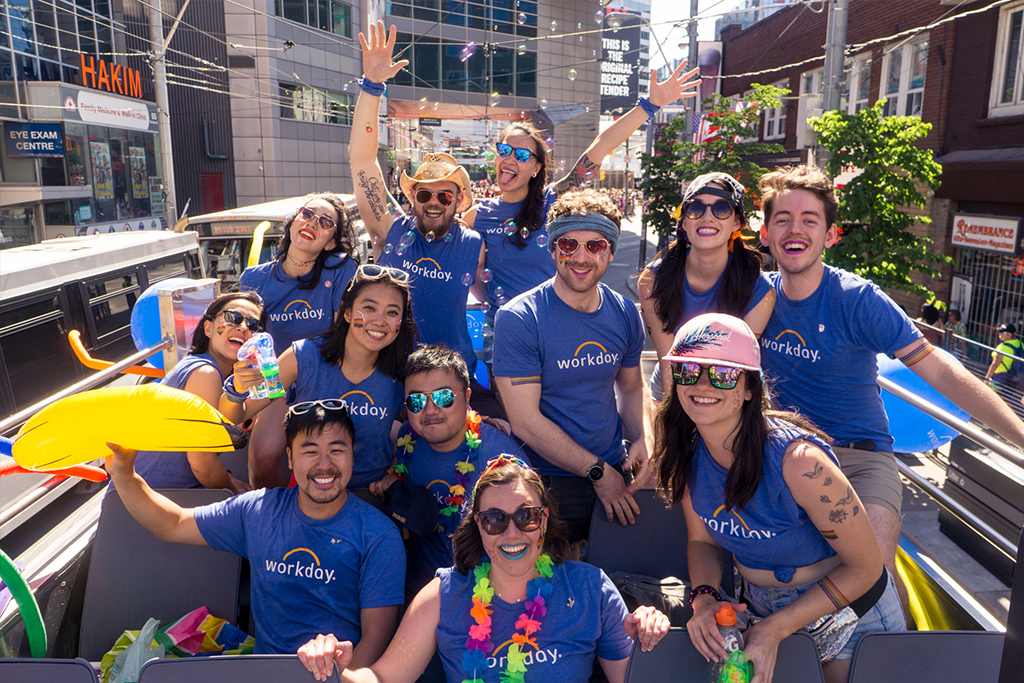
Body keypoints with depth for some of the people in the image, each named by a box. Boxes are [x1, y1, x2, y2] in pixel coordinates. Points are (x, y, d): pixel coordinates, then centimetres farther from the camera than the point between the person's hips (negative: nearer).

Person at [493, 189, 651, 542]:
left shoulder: (625, 313, 1)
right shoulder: (517, 319, -17)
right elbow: (526, 422, -19)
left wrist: (644, 440, -5)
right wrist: (598, 471, -16)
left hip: (616, 472, 5)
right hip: (548, 483, -5)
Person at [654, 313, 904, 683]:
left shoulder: (798, 459, -33)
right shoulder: (686, 455, -15)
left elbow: (865, 567, -22)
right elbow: (702, 539, 0)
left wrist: (775, 630, -25)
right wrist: (704, 598, -20)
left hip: (846, 611, -4)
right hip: (759, 606, 5)